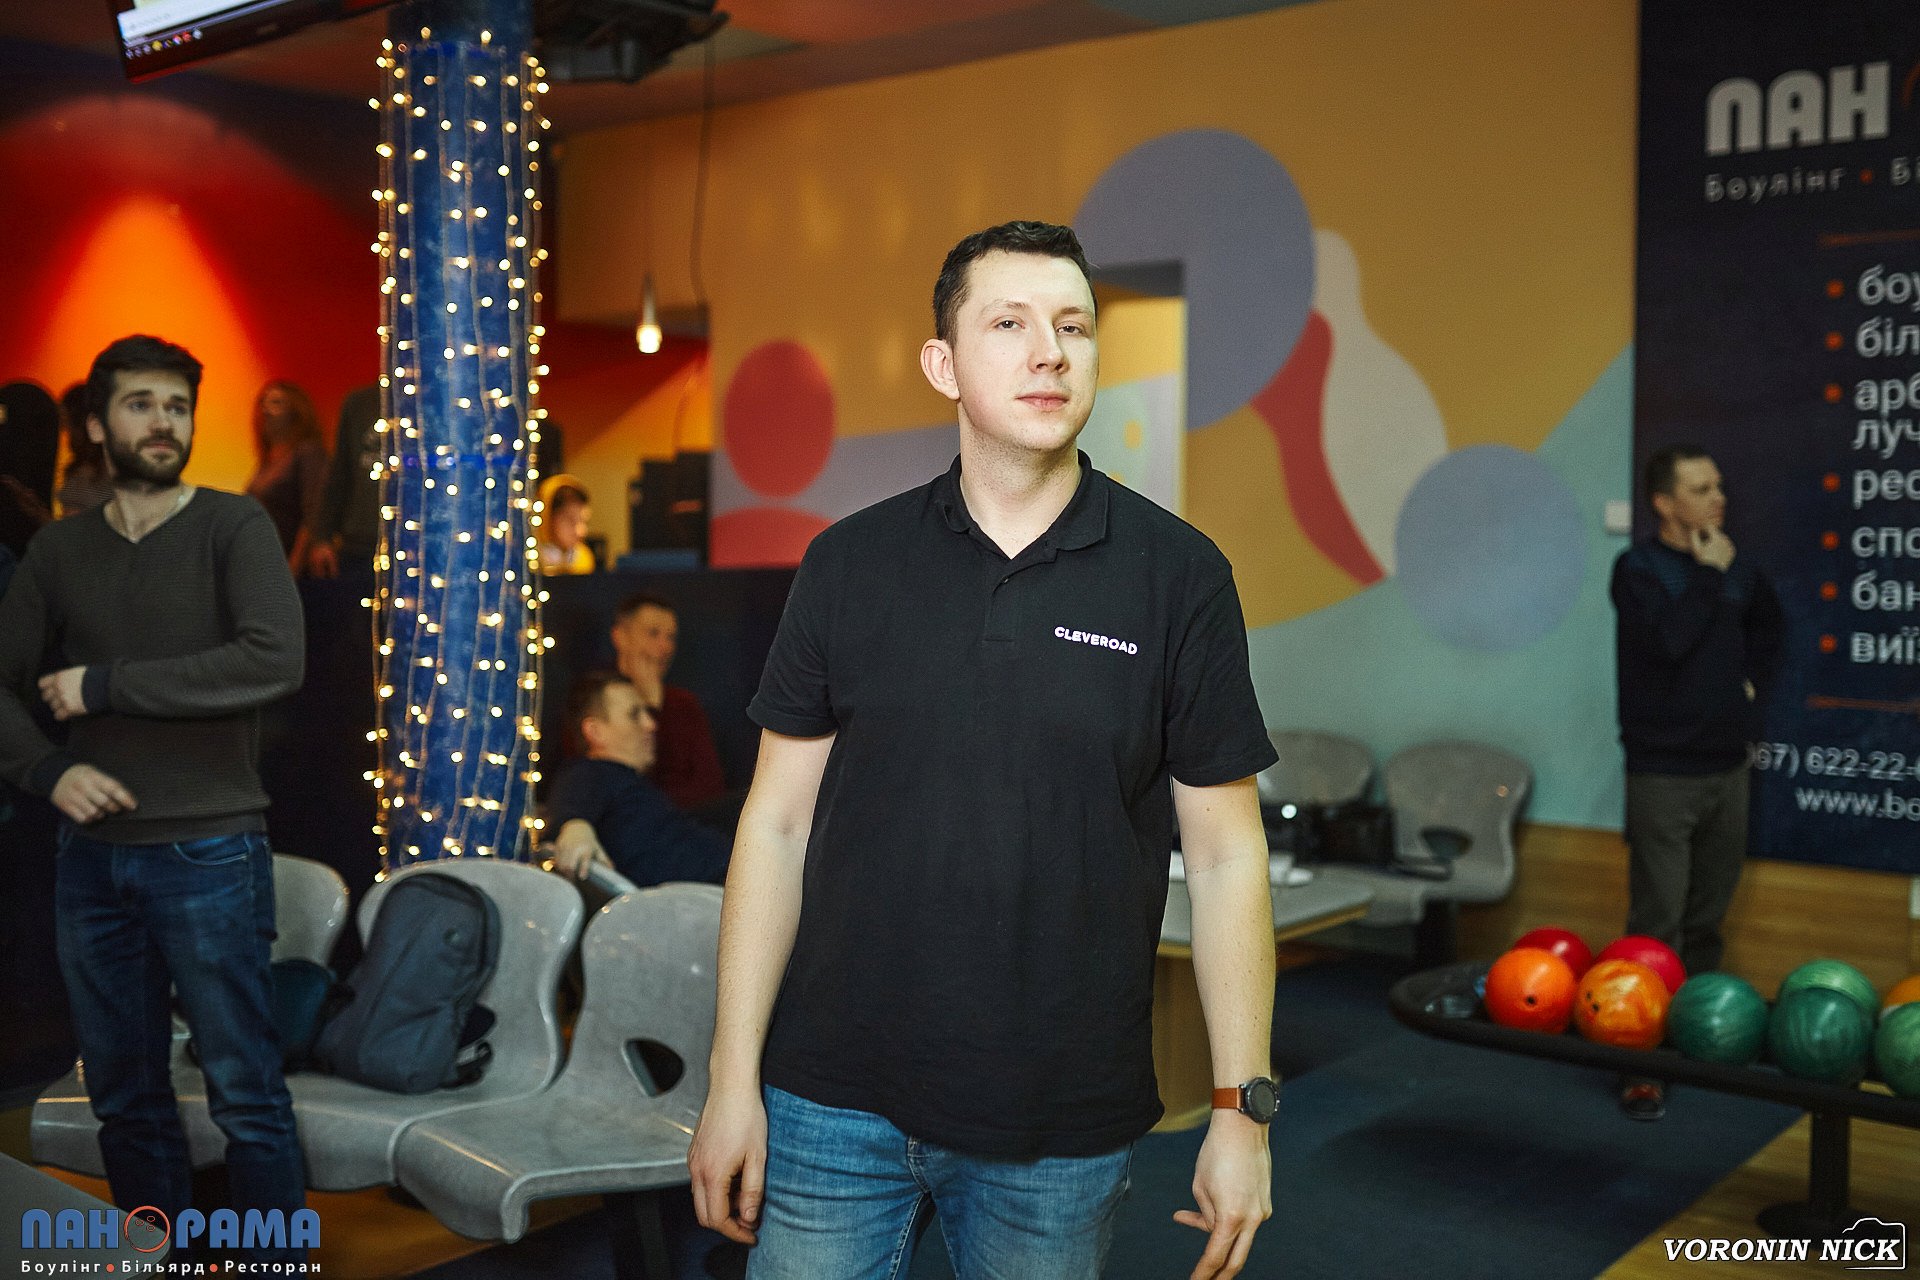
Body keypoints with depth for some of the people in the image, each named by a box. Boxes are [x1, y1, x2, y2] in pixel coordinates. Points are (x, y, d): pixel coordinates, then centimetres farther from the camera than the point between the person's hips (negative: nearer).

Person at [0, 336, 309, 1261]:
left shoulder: (232, 527, -2)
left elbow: (275, 662, -17)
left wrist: (102, 687, -13)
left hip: (210, 855, -4)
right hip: (91, 857, 4)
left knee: (245, 1093, 1)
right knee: (123, 1095, 13)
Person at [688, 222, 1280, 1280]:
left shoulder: (1180, 577, -3)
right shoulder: (850, 564, 0)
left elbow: (1225, 855, -1)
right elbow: (777, 823, 2)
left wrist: (1242, 1110, -3)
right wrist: (734, 1079, -1)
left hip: (1061, 1131, 0)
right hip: (834, 1102, 1)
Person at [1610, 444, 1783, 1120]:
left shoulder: (1738, 566, 8)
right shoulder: (1638, 567, -9)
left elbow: (1768, 622, 29)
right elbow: (1668, 639, -26)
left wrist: (1752, 676, 14)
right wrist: (1709, 574, -17)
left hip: (1728, 766, 6)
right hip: (1664, 772, -6)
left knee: (1707, 917, 13)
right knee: (1657, 924, -7)